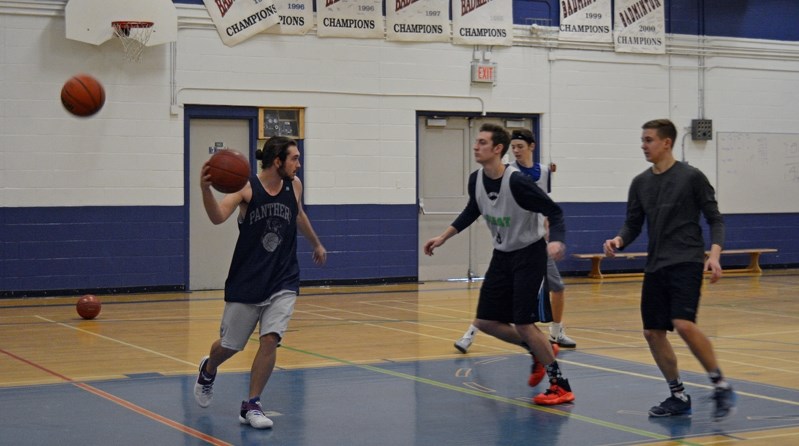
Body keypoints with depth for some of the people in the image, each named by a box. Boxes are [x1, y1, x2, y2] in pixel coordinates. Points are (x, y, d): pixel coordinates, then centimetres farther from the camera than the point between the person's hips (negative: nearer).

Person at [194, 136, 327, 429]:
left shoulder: (294, 186, 1)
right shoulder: (247, 187, -14)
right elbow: (218, 217, -30)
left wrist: (316, 244, 36)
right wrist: (205, 190, -49)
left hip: (283, 281, 3)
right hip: (246, 280, -3)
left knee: (270, 339, -14)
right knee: (230, 344, 11)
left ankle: (251, 406, 0)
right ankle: (208, 371, 46)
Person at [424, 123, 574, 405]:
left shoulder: (517, 182, -25)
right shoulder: (476, 180, -4)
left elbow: (554, 211, -20)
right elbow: (472, 211, 16)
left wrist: (556, 241, -38)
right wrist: (443, 237, 15)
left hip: (528, 255, -7)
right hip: (502, 255, 7)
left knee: (523, 323, -13)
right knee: (485, 321, 5)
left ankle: (560, 386, 0)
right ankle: (539, 350, 26)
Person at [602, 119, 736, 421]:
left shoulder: (692, 177, -4)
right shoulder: (640, 183, 10)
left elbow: (715, 219, -2)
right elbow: (633, 225, 13)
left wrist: (714, 253, -17)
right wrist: (618, 241, -8)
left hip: (686, 263, -6)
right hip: (655, 266, 6)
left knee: (684, 325, -22)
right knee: (653, 332, 3)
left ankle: (721, 388, -6)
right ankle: (678, 396, 18)